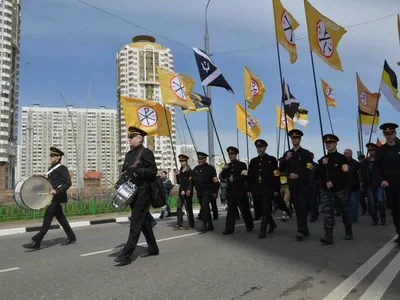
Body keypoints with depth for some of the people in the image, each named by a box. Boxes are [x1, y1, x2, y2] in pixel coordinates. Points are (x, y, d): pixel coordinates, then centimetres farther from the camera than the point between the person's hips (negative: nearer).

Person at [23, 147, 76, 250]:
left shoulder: (62, 168, -10)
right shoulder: (51, 168, 16)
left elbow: (68, 183, -17)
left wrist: (56, 191, -27)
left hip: (57, 197, -9)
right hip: (52, 196, 9)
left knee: (47, 218, -10)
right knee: (60, 217, 13)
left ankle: (36, 242, -9)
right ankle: (71, 237, 23)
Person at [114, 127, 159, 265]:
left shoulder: (146, 152, -8)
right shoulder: (129, 154, 15)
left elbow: (153, 171, -14)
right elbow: (125, 171, 20)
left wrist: (138, 171, -27)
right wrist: (120, 181, 2)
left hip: (142, 193, -8)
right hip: (132, 192, 8)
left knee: (135, 223, -7)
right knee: (144, 221, 15)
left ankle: (126, 255, -4)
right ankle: (153, 248, 28)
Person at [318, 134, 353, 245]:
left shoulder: (342, 158, -2)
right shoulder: (322, 159, 10)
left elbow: (345, 174, -11)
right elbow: (319, 175, 4)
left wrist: (333, 182, -19)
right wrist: (322, 165, -11)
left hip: (340, 189, -2)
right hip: (326, 190, 2)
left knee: (344, 211, 12)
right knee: (327, 211, -10)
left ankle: (349, 231, 32)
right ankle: (329, 236, -16)